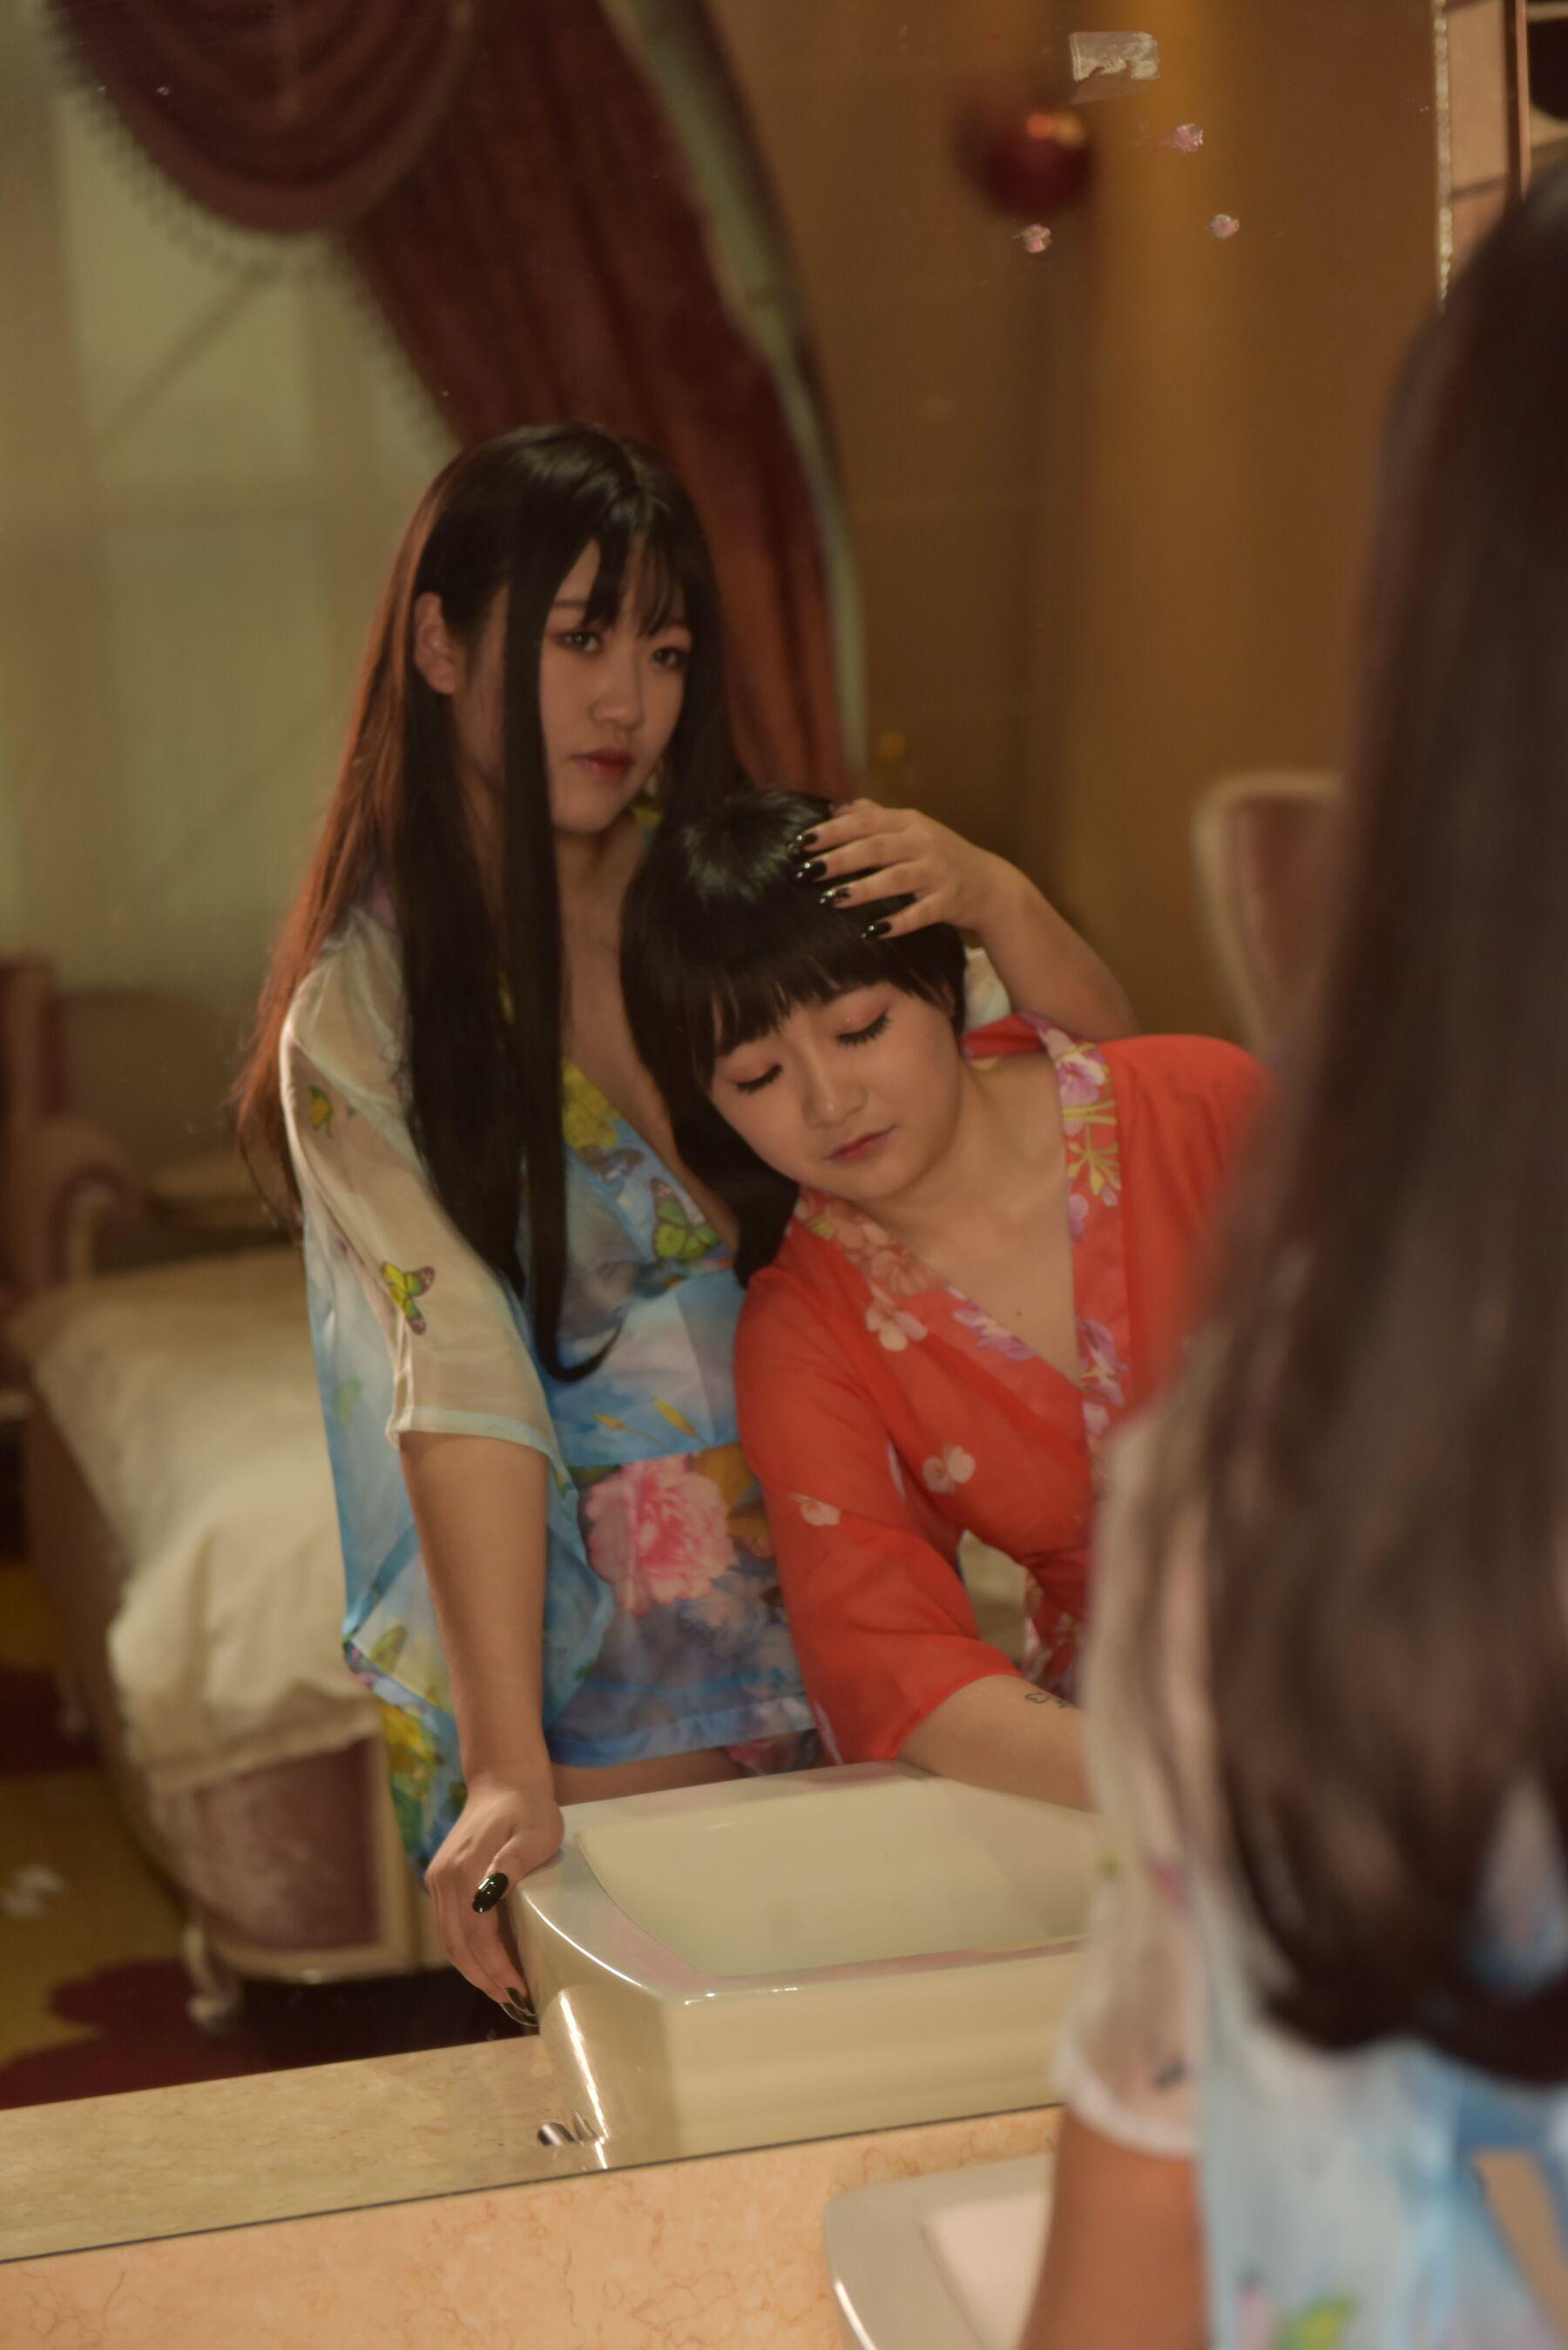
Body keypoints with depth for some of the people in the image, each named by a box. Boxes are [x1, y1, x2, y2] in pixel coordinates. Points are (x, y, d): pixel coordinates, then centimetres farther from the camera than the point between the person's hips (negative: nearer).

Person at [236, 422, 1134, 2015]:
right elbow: (459, 1382, -18)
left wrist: (993, 897, -20)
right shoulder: (362, 1016, -7)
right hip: (611, 1714, -3)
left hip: (853, 1641, 3)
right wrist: (505, 1762, -29)